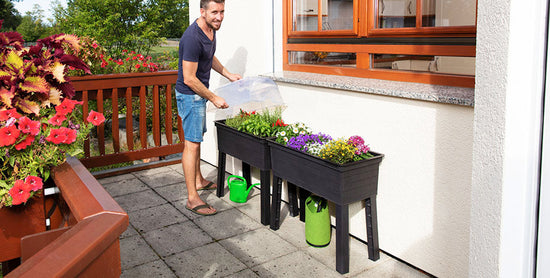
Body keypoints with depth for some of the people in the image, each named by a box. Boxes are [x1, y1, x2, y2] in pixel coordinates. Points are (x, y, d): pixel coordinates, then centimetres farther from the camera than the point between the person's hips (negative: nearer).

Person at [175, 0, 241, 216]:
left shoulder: (211, 30, 4)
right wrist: (213, 98, -19)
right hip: (189, 95, -10)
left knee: (197, 138, 20)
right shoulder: (192, 38, -27)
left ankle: (199, 180, 37)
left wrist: (228, 75, 20)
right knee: (192, 143, -8)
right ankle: (192, 198, -2)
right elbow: (189, 79, -26)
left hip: (199, 94, 10)